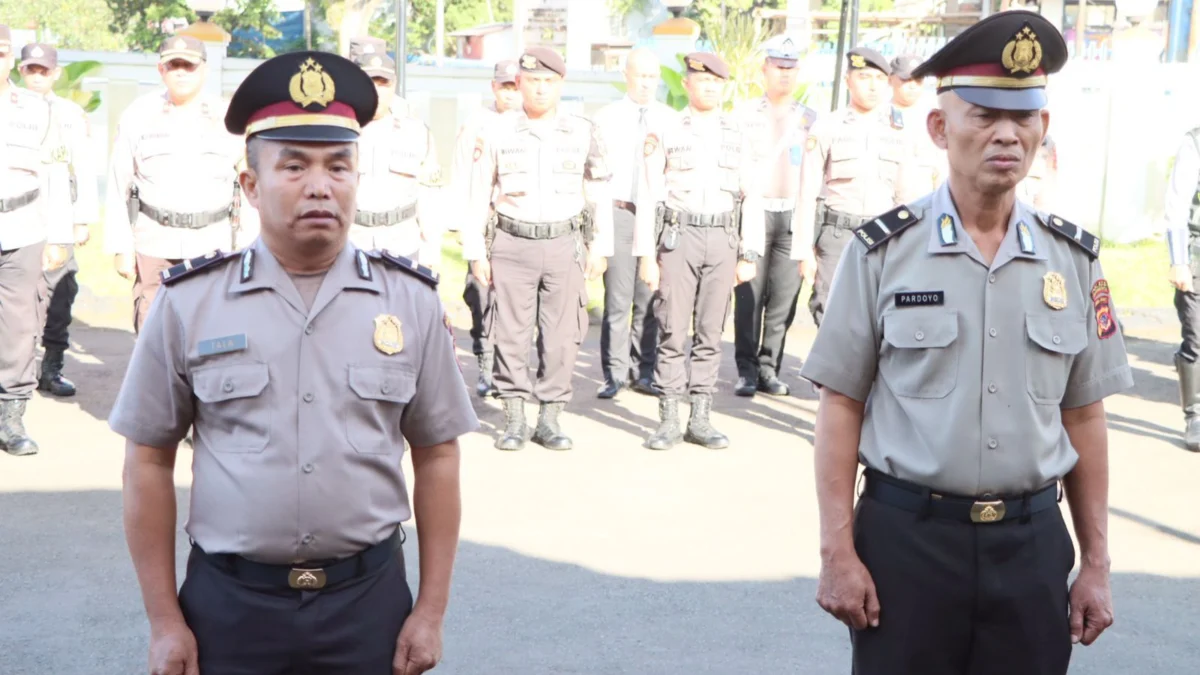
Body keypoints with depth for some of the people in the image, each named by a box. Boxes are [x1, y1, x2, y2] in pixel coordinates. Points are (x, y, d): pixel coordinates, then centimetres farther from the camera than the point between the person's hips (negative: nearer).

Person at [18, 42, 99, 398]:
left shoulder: (72, 114, 9)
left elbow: (84, 169, 8)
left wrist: (83, 219, 2)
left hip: (57, 221, 1)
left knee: (59, 295, -3)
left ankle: (51, 368, 5)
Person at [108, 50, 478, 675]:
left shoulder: (412, 300, 0)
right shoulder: (188, 301, -3)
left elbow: (436, 458, 5)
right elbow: (149, 463, 2)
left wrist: (431, 610, 2)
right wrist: (164, 621, 0)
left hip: (368, 599, 1)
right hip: (228, 602, 0)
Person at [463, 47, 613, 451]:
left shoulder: (583, 133, 5)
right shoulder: (496, 134, 2)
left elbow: (598, 193, 9)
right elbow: (478, 197, 5)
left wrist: (599, 247, 5)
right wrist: (476, 252, 1)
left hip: (564, 244, 1)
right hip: (512, 244, -1)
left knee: (561, 335, 0)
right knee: (511, 334, 0)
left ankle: (550, 418, 10)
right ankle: (514, 420, 9)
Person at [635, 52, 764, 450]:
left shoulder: (738, 136, 9)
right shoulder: (664, 134, 3)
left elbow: (751, 198, 8)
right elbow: (648, 196, 0)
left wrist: (749, 255, 1)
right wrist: (646, 256, -5)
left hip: (722, 240, 2)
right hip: (678, 237, -2)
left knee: (710, 333, 4)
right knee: (673, 332, -3)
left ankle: (700, 420, 10)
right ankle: (668, 421, 3)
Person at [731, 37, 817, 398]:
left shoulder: (810, 118, 12)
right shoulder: (745, 114, 8)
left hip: (794, 216, 2)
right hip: (753, 213, -1)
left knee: (784, 297, 0)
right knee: (749, 296, -3)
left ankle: (769, 368, 9)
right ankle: (747, 369, 4)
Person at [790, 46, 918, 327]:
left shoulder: (898, 133, 9)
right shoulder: (826, 129, 1)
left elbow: (906, 194, 12)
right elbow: (808, 194, 0)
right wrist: (804, 251, -4)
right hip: (837, 234, -2)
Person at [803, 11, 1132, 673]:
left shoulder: (1075, 259, 4)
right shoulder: (882, 251, -6)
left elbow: (1083, 418, 8)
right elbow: (840, 407, -3)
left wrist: (1096, 563, 8)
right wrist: (837, 552, -7)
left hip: (1033, 543, 3)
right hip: (904, 537, -2)